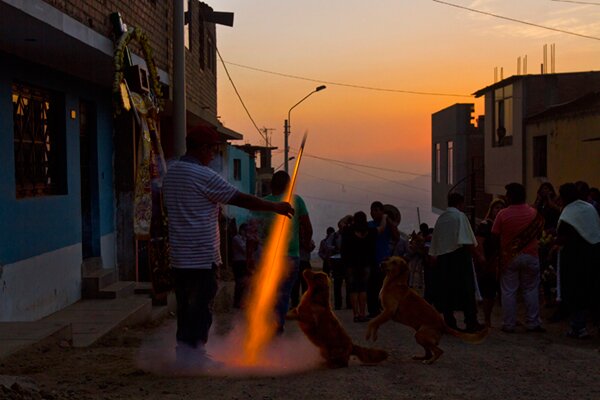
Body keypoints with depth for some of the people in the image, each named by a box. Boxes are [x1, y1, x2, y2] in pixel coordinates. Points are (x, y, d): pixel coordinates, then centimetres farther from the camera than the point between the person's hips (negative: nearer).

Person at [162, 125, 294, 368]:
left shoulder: (171, 172, 11)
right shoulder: (203, 175, -14)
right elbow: (242, 200, -12)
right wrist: (275, 207, -3)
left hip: (179, 255, 8)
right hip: (203, 255, -8)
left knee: (185, 305, 12)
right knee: (201, 306, 0)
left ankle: (183, 353, 17)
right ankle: (195, 356, 4)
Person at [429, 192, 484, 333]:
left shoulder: (440, 218, 13)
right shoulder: (460, 216, -5)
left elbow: (435, 246, 13)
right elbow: (468, 242, -14)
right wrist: (474, 254, -4)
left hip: (442, 258, 6)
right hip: (459, 257, -6)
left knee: (447, 291, 6)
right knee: (467, 291, -2)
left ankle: (449, 323, 5)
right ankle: (471, 322, -4)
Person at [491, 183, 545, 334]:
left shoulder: (502, 214, -11)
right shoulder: (534, 213, -3)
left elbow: (495, 235, -5)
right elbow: (539, 233, 7)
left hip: (509, 257, -2)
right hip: (530, 256, 2)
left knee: (508, 291, 5)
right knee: (531, 290, 11)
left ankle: (508, 325, 7)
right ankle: (532, 323, 12)